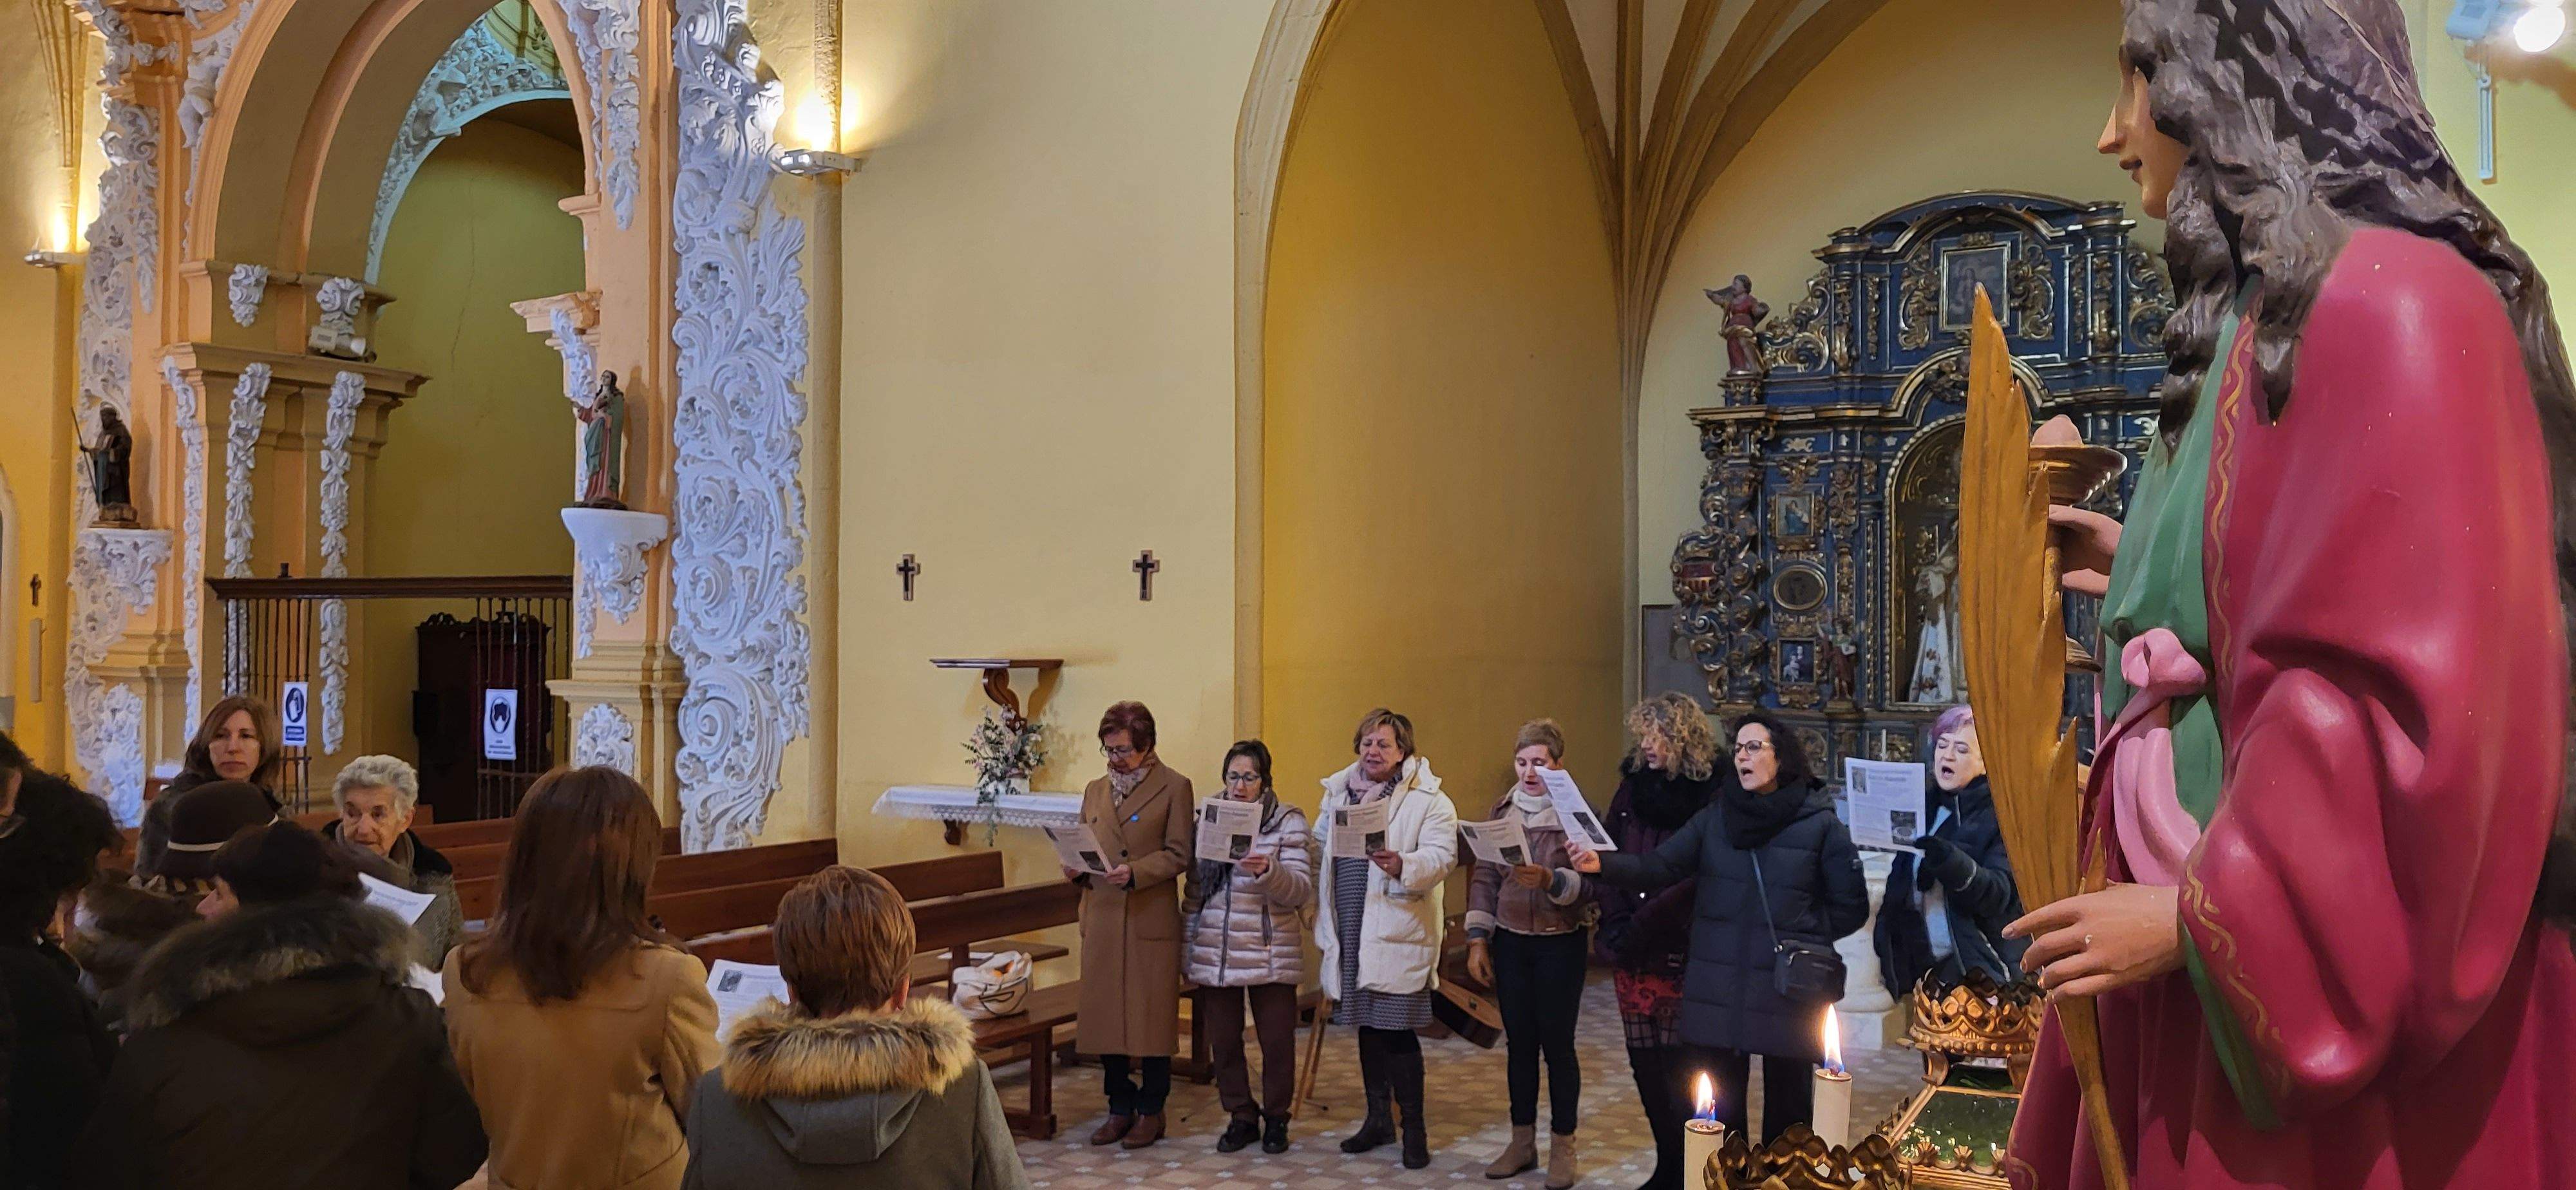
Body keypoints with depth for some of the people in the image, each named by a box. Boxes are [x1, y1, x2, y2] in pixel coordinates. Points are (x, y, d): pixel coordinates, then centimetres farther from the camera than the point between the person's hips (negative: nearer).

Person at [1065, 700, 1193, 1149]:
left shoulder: (1174, 788, -1)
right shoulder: (1095, 790, 15)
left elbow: (1179, 855, -6)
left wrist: (1135, 872, -19)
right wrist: (1075, 868, -2)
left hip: (1152, 921, -5)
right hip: (1102, 919, 5)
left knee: (1151, 1015, 1)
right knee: (1106, 1015, 7)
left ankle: (1151, 1111, 13)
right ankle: (1120, 1108, 19)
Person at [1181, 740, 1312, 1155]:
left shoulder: (1288, 821, -2)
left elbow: (1302, 890, -9)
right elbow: (1194, 891, 14)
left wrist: (1268, 871, -27)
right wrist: (1186, 944, 13)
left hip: (1271, 954, -3)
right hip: (1215, 953, 3)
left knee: (1277, 1040, 4)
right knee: (1222, 1041, 7)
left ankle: (1275, 1118, 23)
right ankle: (1241, 1117, 24)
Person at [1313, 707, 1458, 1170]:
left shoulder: (1428, 799, -6)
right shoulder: (1338, 792, 12)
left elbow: (1440, 857, -16)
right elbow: (1319, 846, 20)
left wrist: (1403, 866, -34)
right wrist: (1319, 910, 11)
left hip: (1398, 933, -6)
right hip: (1352, 931, 6)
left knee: (1397, 1028, -4)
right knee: (1368, 1026, 15)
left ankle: (1414, 1126, 10)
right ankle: (1378, 1118, 28)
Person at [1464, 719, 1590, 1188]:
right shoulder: (1501, 811, 4)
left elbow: (1589, 885, -16)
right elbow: (1484, 878, 6)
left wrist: (1550, 880, -33)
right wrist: (1477, 940, 2)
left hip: (1560, 943, -4)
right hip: (1510, 942, 4)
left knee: (1557, 1043, 2)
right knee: (1519, 1042, 11)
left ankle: (1562, 1148, 16)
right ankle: (1522, 1142, 23)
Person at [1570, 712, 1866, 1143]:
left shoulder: (1821, 825, -4)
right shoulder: (1716, 817, 5)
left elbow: (1850, 908, 0)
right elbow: (1660, 866, -5)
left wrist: (1804, 936, -6)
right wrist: (1603, 863, -20)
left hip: (1788, 994, -2)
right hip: (1718, 991, 3)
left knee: (1787, 1110, 9)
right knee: (1719, 1109, 9)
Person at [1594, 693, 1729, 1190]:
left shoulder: (1716, 790, -8)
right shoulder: (1634, 785, 10)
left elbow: (1701, 874, -15)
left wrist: (1643, 924, -17)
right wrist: (1615, 919, -4)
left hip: (1683, 950, -6)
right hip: (1631, 951, 6)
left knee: (1682, 1069, -3)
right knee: (1646, 1064, 10)